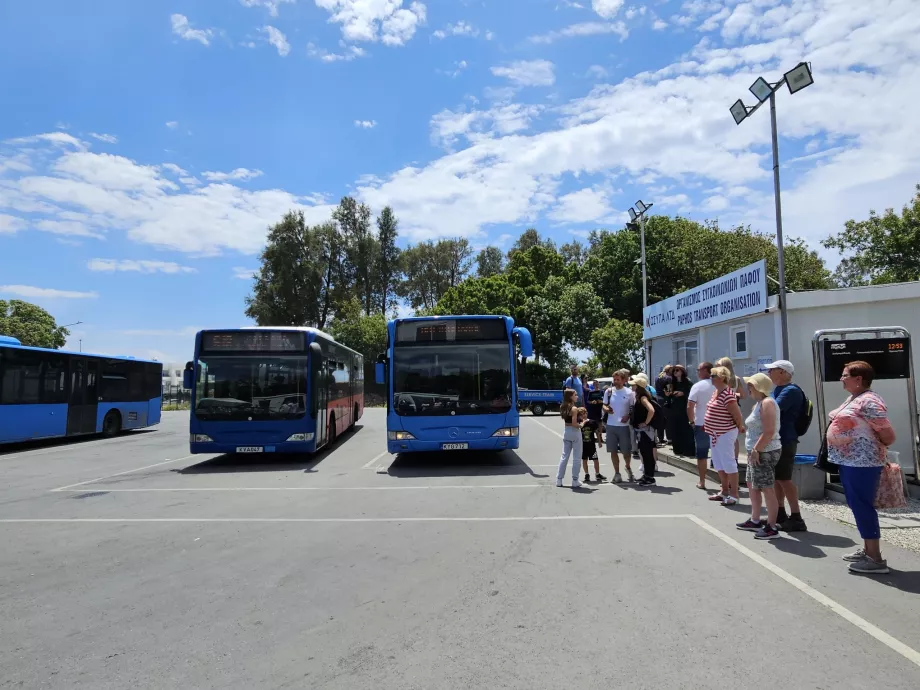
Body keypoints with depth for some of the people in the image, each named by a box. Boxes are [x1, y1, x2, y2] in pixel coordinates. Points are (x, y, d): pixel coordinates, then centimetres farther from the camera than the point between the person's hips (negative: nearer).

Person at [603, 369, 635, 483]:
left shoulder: (629, 393, -3)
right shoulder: (609, 391, 2)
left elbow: (633, 408, 1)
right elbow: (604, 405, 8)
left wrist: (628, 416, -16)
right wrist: (606, 409, -14)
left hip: (624, 426, -2)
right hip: (611, 425, 2)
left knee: (626, 451, 6)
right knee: (613, 451, 6)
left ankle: (628, 468, 35)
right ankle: (617, 473, 18)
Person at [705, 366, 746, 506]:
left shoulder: (727, 394, -20)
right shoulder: (716, 392, 10)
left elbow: (737, 414, -18)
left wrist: (740, 427, -3)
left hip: (725, 434, -10)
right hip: (716, 433, 10)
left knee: (728, 463, -2)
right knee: (719, 463, 17)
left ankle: (734, 495, 7)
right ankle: (725, 491, 28)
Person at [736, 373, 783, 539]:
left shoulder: (767, 403, -16)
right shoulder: (758, 403, 15)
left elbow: (769, 432, -24)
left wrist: (756, 450, -22)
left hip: (765, 452, -11)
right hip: (756, 452, 11)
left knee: (766, 489, -5)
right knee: (752, 486, 18)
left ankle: (772, 527, 2)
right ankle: (755, 521, 29)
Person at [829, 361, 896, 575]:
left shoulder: (869, 401, -17)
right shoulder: (853, 399, 13)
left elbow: (888, 436, -16)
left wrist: (874, 447, -1)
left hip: (862, 463, -10)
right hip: (849, 461, 10)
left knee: (862, 506, -5)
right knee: (857, 505, 16)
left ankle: (876, 559, 3)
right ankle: (867, 550, 27)